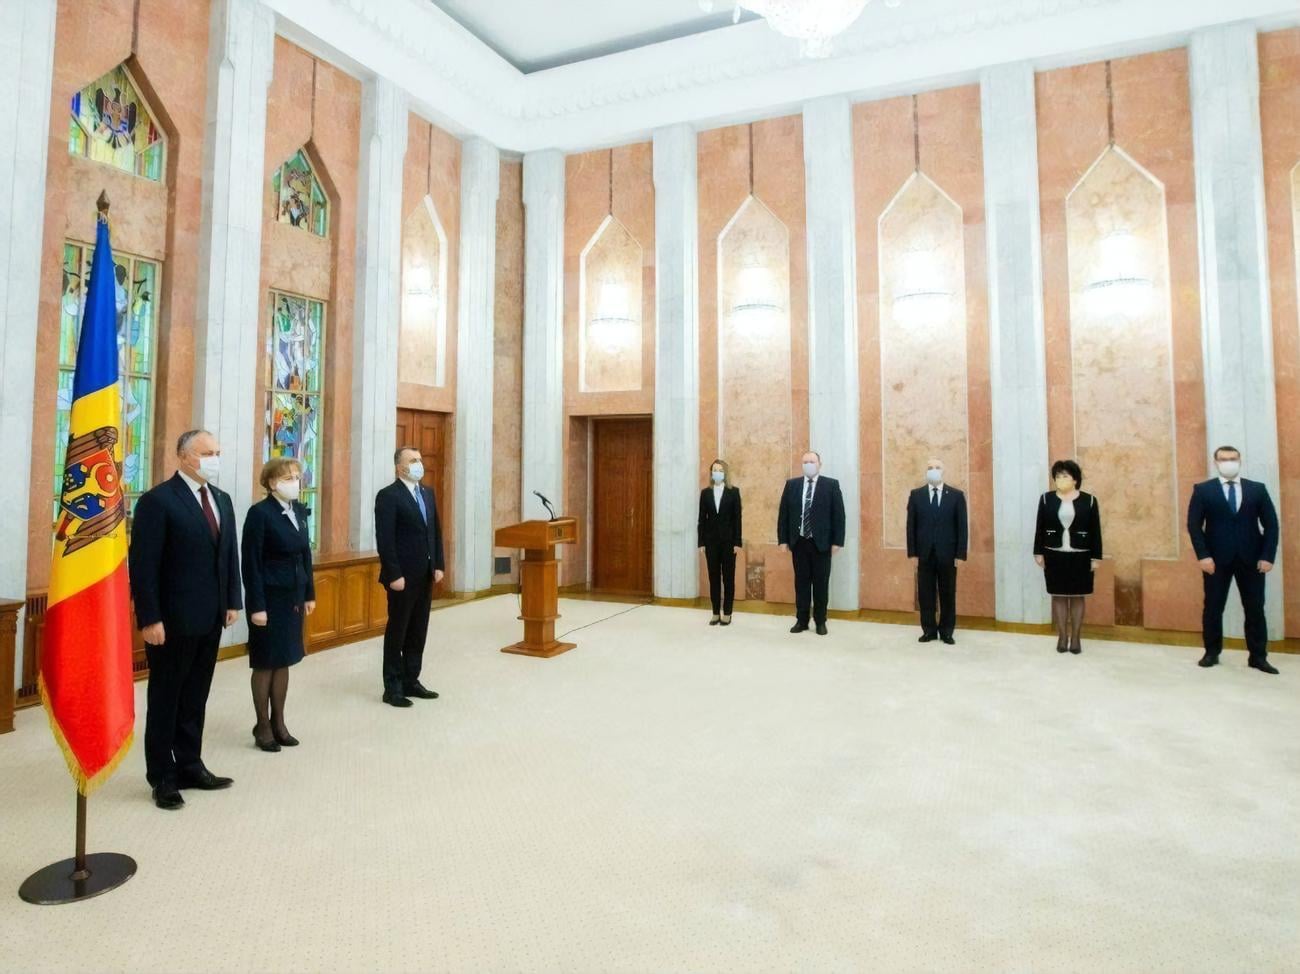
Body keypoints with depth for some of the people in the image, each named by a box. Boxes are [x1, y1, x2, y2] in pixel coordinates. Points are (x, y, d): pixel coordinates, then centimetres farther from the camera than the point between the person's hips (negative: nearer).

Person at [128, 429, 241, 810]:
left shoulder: (221, 499, 10)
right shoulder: (157, 500, -12)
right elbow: (142, 564, -15)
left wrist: (233, 601, 6)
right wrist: (149, 618, -18)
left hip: (209, 618, 6)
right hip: (172, 620, -6)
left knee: (195, 698, 16)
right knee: (165, 700, 9)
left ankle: (190, 766, 29)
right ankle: (162, 778, 22)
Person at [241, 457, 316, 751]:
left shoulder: (300, 511, 7)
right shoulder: (259, 513, -14)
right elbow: (251, 563, -15)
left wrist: (309, 594, 11)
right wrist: (256, 605, -17)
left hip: (293, 596, 6)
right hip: (269, 597, -6)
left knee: (284, 661, 14)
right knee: (266, 663, 5)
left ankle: (278, 722, 25)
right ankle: (263, 726, 19)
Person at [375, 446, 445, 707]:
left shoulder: (428, 493, 13)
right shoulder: (388, 495, -10)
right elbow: (385, 540, -15)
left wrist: (438, 565, 7)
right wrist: (394, 575, -19)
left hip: (425, 575, 7)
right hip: (403, 576, -7)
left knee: (418, 631, 12)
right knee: (397, 631, 3)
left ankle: (411, 681, 23)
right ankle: (392, 688, 13)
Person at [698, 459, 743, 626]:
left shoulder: (734, 491, 0)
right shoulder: (705, 492, 5)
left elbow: (737, 518, -3)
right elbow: (702, 519, 4)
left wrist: (737, 542, -8)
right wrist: (701, 542, -1)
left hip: (728, 539, -2)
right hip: (711, 540, 2)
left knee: (728, 577, 3)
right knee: (714, 577, 5)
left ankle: (727, 613, 11)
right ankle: (716, 613, 13)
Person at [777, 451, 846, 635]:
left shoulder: (831, 485, -1)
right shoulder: (791, 485, 6)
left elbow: (838, 514, -3)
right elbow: (783, 513, 5)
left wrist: (837, 541, -9)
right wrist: (783, 539, 0)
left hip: (821, 543, -2)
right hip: (798, 542, 2)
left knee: (821, 583, 5)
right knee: (801, 582, 8)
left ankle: (820, 621, 17)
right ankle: (801, 620, 18)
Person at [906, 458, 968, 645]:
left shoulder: (956, 495, 3)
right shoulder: (916, 495, 5)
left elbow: (962, 527, 0)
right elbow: (911, 526, 3)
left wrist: (960, 554, -6)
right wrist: (912, 552, -3)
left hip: (947, 554, -1)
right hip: (924, 554, 1)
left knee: (948, 594, 6)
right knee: (925, 595, 4)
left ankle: (946, 631, 17)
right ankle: (929, 630, 15)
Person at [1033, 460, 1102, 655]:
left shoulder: (1089, 500, -1)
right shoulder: (1046, 499, 1)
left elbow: (1095, 531, 0)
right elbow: (1040, 528, 3)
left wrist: (1096, 557, -2)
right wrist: (1039, 552, -1)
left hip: (1080, 556, -1)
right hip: (1054, 556, 1)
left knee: (1077, 597, 5)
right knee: (1058, 596, 4)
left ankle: (1075, 638, 13)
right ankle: (1062, 637, 13)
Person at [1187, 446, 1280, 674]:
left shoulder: (1258, 489, 8)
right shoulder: (1203, 490, 2)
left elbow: (1271, 524, 5)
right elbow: (1194, 525, -3)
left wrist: (1267, 556, -5)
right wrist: (1203, 555, -12)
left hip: (1251, 559, 2)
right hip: (1216, 559, -2)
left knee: (1255, 608, 5)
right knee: (1213, 608, 4)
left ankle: (1258, 657, 14)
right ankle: (1212, 653, 15)